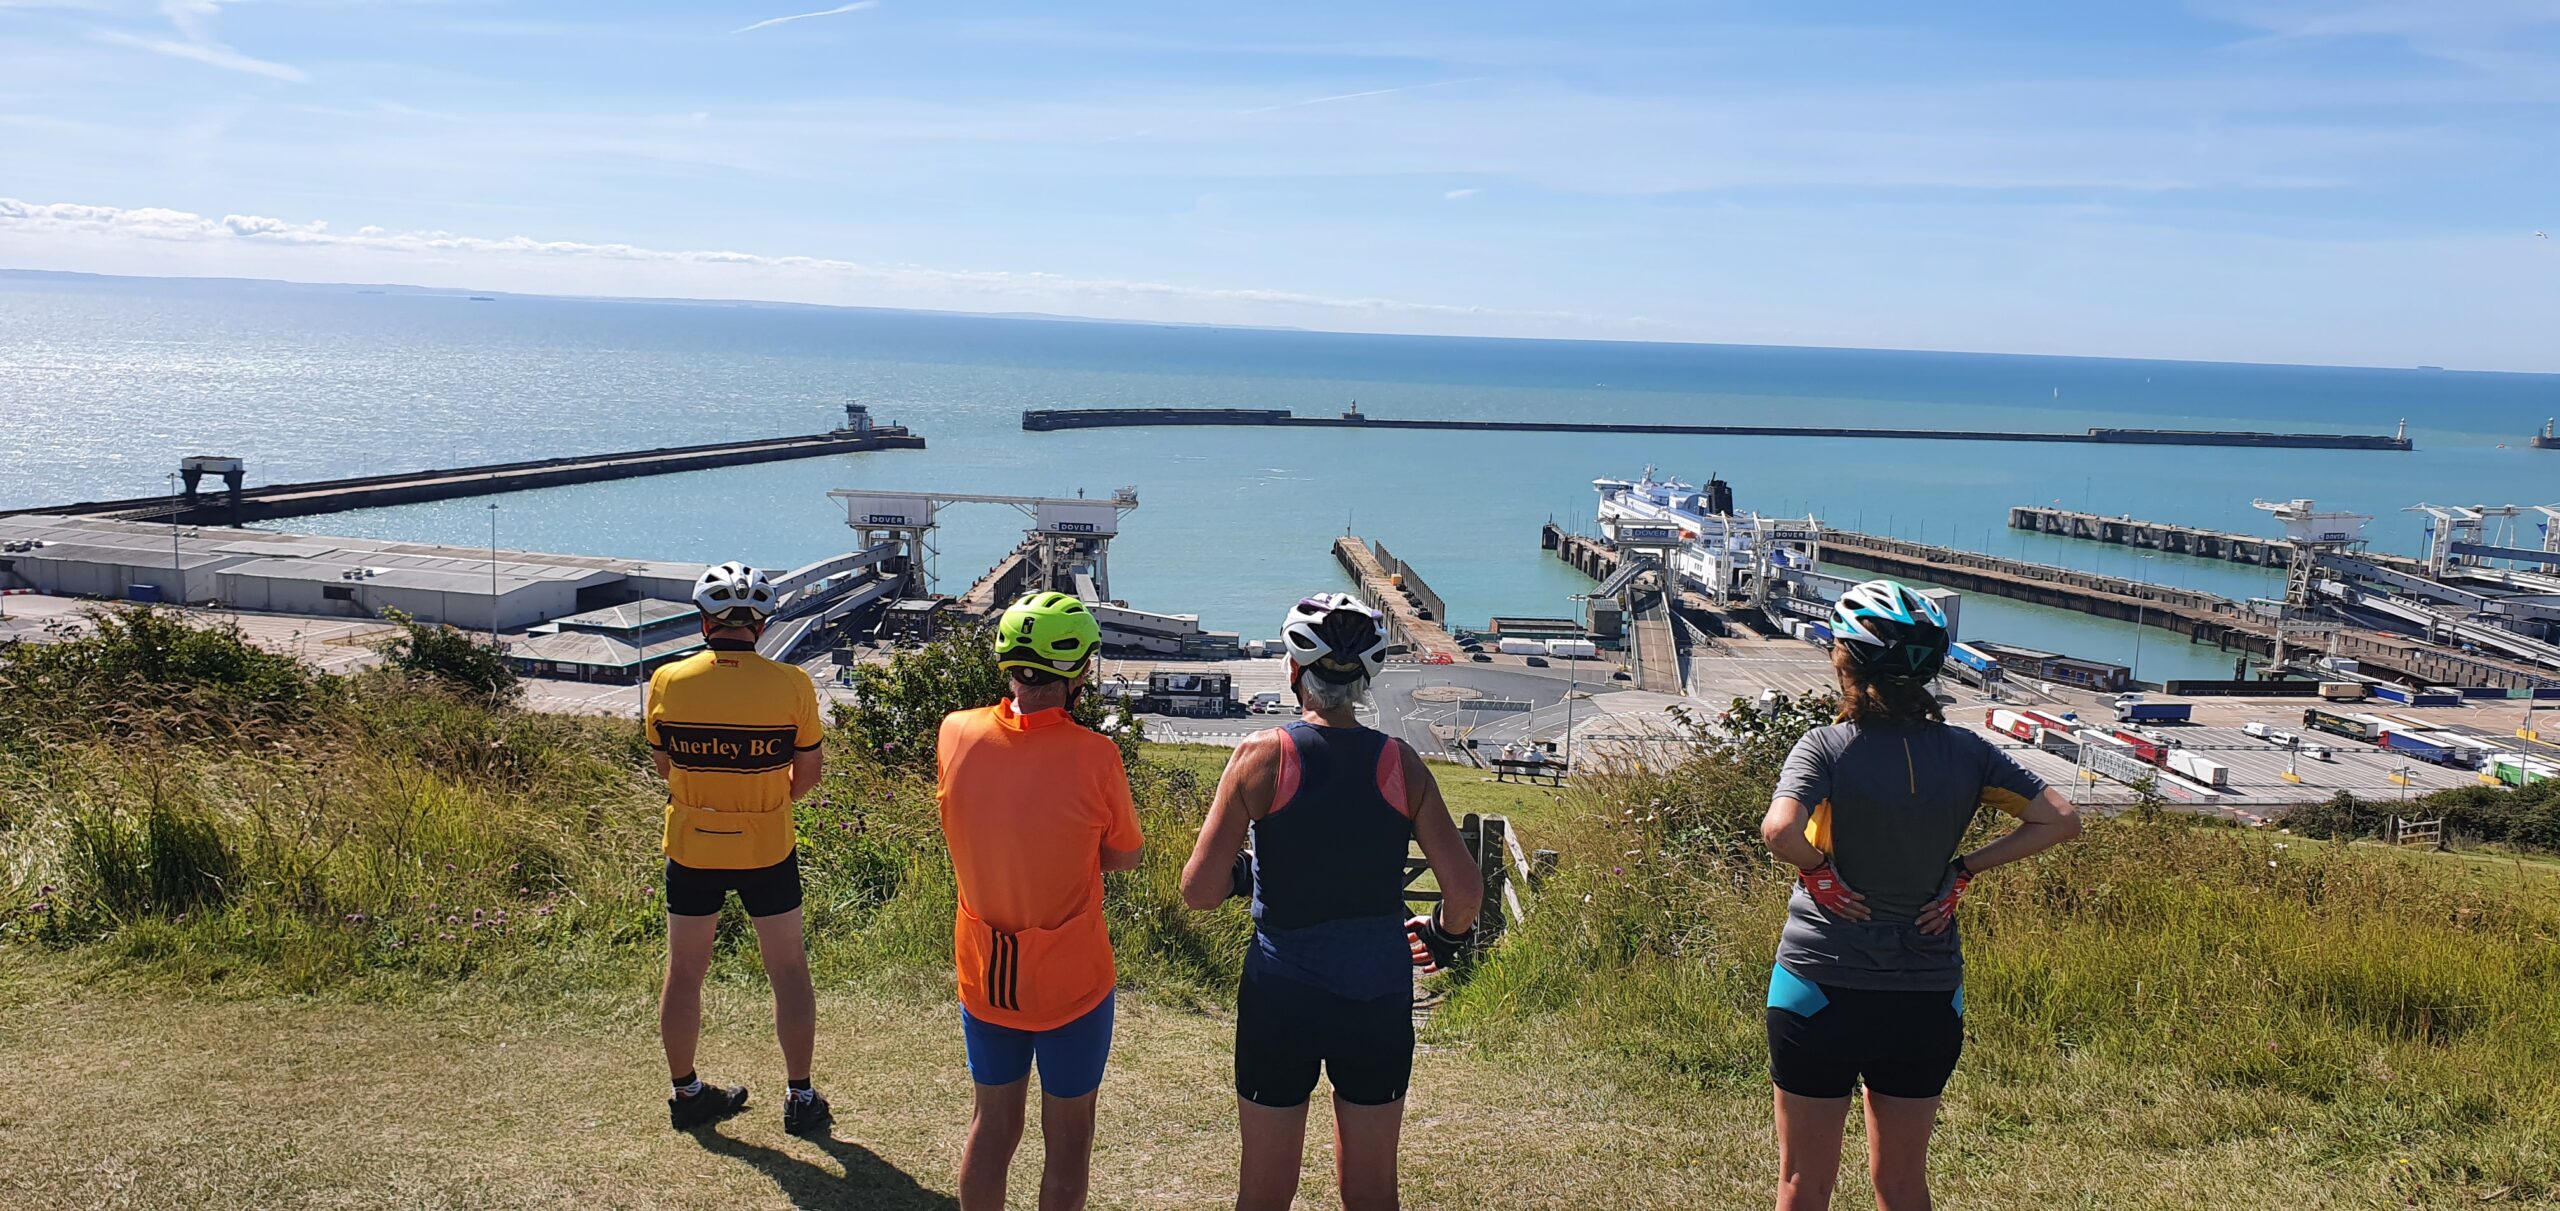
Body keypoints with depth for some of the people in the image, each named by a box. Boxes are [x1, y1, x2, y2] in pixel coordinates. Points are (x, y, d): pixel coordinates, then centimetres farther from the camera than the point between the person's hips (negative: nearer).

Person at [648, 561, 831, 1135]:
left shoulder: (667, 682, -10)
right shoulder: (791, 685, -14)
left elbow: (663, 767, 3)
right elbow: (807, 775, -5)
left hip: (691, 849, 2)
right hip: (768, 851, -1)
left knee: (684, 973, 17)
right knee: (789, 972, 13)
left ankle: (686, 1092, 30)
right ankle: (800, 1097, 20)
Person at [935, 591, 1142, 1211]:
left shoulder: (955, 735, -12)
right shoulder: (1094, 756, -23)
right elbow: (1124, 857, -7)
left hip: (982, 974, 4)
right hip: (1070, 980, -3)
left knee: (991, 1124, 21)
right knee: (1068, 1137, 15)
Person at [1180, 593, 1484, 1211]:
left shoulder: (1261, 758, -12)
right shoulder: (1402, 765, -6)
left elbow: (1198, 889, -14)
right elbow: (1467, 891, -7)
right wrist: (1443, 936, 13)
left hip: (1281, 996, -2)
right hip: (1380, 998, 2)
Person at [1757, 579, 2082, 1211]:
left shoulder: (1827, 748, -14)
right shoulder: (1965, 751, -2)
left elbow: (1779, 830, -32)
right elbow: (2061, 819, -3)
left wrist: (1817, 870, -12)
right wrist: (1964, 869, -1)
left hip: (1822, 991, -3)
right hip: (1928, 1002, 4)